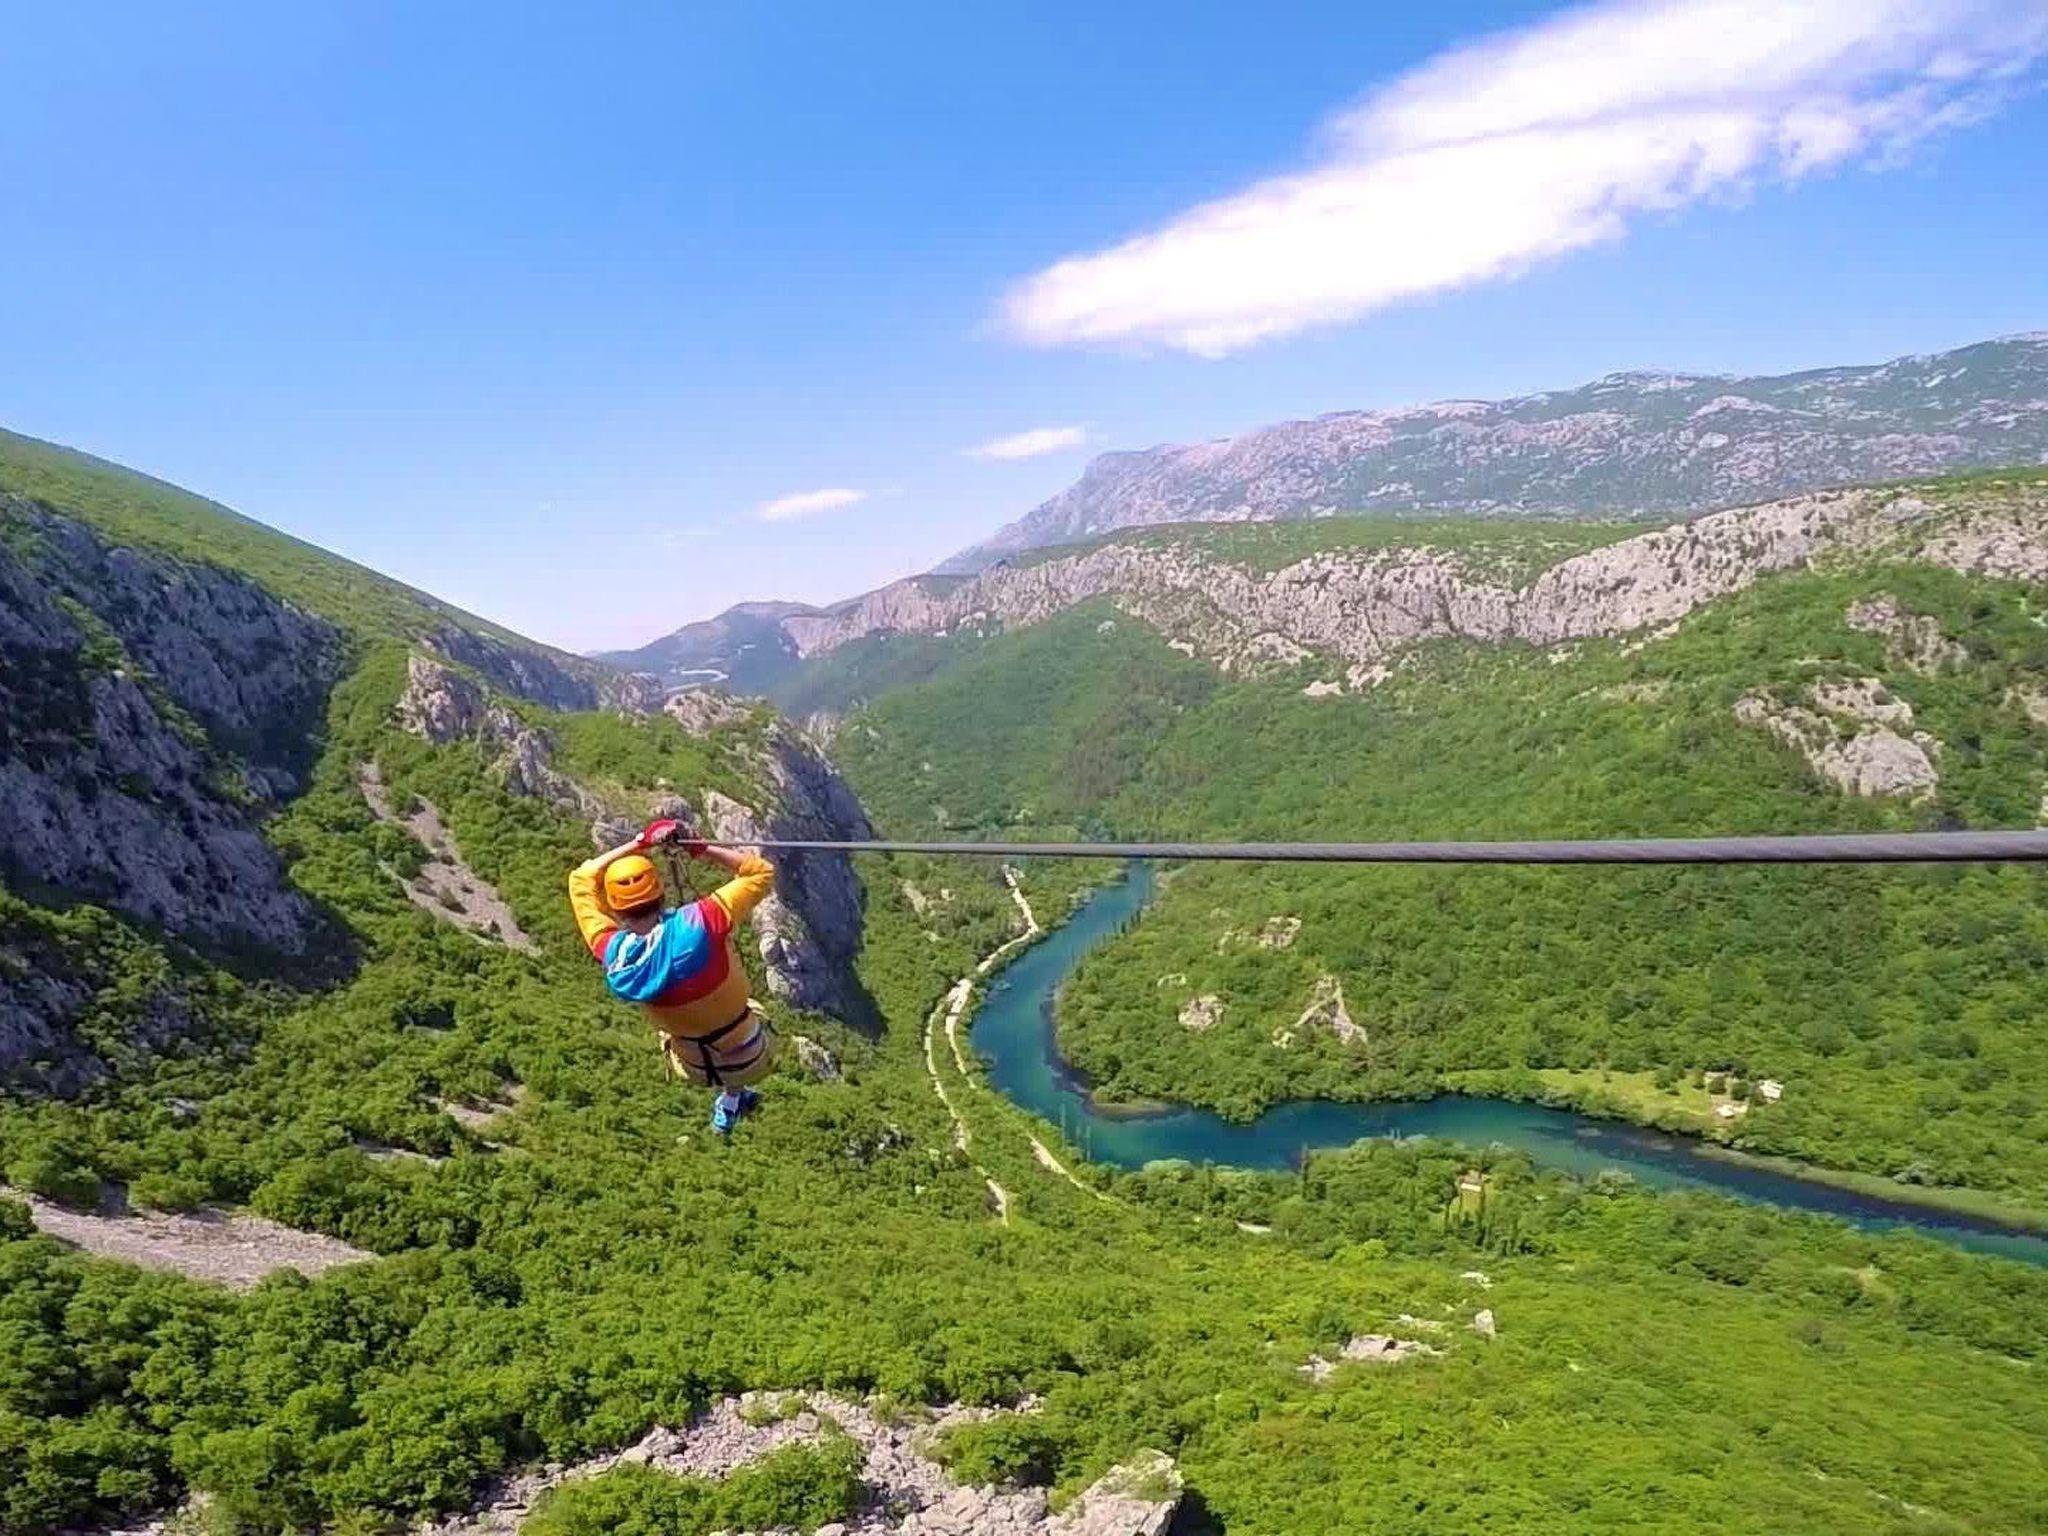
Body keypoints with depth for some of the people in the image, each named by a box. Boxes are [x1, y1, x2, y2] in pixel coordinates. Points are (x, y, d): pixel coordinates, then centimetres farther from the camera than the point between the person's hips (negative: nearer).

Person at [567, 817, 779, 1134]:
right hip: (751, 1060, -2)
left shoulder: (613, 954, -23)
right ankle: (730, 1102, 48)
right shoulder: (696, 924, -33)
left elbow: (582, 880, -7)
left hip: (695, 1069, 2)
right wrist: (701, 848, -18)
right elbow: (762, 872, -19)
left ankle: (733, 1097, 47)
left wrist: (641, 843, -9)